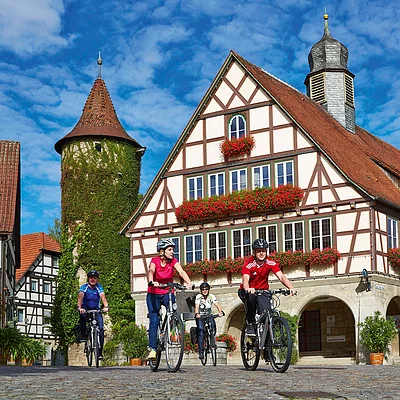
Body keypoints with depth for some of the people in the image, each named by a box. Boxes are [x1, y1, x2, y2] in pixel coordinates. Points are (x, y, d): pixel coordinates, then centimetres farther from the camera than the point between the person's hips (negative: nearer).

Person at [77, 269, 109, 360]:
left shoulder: (99, 287, -9)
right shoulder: (84, 287, -13)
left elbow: (103, 297, -25)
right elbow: (80, 297, -29)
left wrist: (106, 306, -45)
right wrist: (79, 307, -48)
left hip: (96, 310, 1)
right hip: (85, 308, -1)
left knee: (101, 328, -15)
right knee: (82, 315, -38)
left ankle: (100, 352, -11)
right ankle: (83, 334, -16)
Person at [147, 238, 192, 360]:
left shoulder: (173, 261, -8)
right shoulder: (155, 261, -14)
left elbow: (181, 271, -23)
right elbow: (151, 271, -33)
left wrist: (188, 282, -42)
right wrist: (152, 282, -55)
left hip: (168, 293, 2)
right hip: (154, 294, -2)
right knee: (154, 321, -10)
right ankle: (152, 349, -8)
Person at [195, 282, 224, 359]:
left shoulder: (211, 296, -7)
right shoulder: (198, 297, -12)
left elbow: (217, 305, -19)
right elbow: (196, 307, -25)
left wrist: (220, 312, -40)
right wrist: (197, 314, -46)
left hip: (209, 315, 2)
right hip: (200, 316, -2)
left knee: (213, 330, -20)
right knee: (201, 332, -19)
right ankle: (201, 352, -18)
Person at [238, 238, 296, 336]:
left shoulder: (270, 263, -13)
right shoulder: (249, 264, -21)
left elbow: (281, 276, -24)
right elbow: (245, 279, -37)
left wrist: (291, 288, -42)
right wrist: (248, 289, -61)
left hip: (263, 291, 2)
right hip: (249, 291, -2)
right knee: (251, 296, -38)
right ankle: (250, 323, -18)